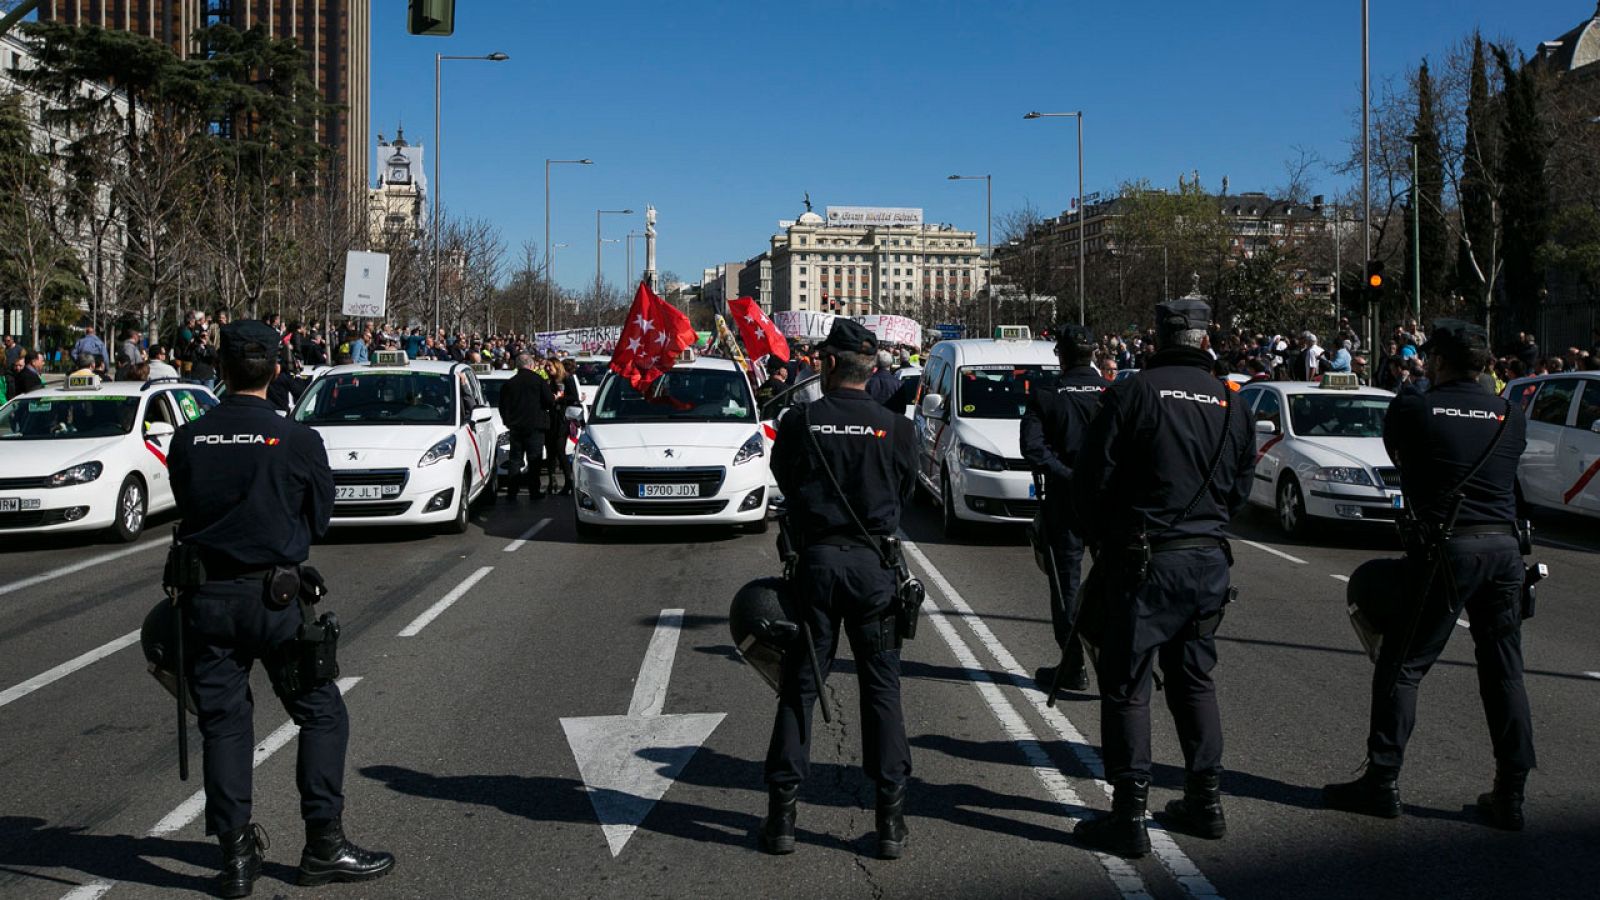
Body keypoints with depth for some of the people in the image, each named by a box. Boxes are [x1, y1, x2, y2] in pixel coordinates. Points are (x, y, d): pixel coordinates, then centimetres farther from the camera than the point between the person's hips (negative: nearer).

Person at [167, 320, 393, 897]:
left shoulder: (188, 441, -2)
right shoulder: (297, 440, -9)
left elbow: (187, 513, 10)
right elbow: (319, 519, 2)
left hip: (207, 599, 3)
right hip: (275, 596, -3)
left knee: (222, 724, 10)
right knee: (322, 714, 9)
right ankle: (324, 845, 8)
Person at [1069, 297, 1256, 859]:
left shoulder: (1133, 393, -10)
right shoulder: (1230, 401, 6)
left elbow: (1092, 477, -9)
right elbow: (1241, 485, 13)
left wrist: (1099, 541, 8)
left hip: (1144, 560, -5)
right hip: (1210, 559, 6)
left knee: (1126, 686, 0)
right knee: (1194, 679, 18)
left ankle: (1129, 817, 0)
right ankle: (1205, 802, 23)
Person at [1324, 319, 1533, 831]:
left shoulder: (1413, 408, -1)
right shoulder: (1510, 416, 10)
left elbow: (1396, 457, 13)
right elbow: (1506, 475, 15)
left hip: (1448, 548, -4)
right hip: (1505, 548, 5)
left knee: (1402, 667, 4)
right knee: (1504, 673, 11)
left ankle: (1383, 781, 5)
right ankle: (1510, 796, 15)